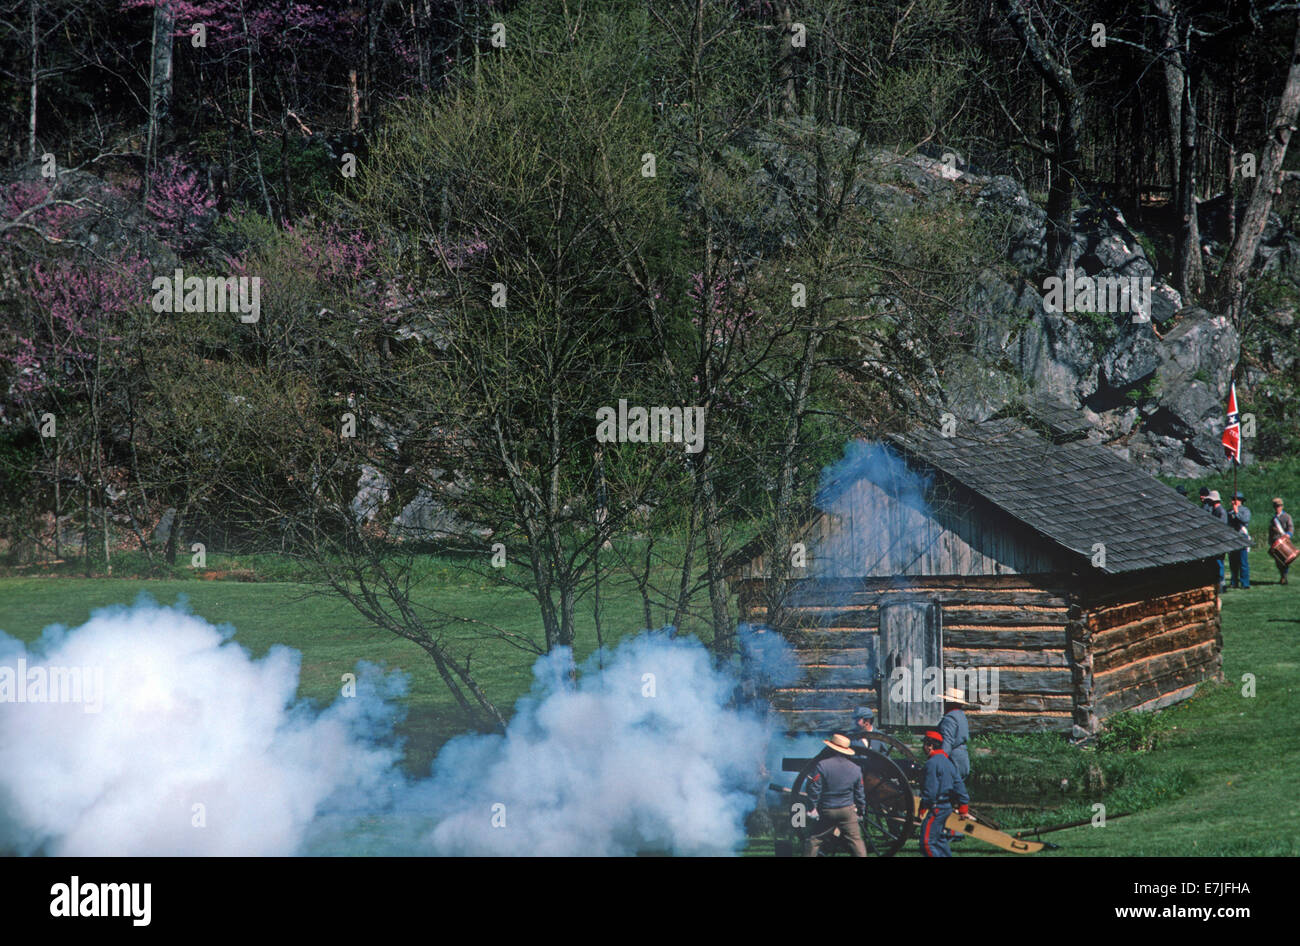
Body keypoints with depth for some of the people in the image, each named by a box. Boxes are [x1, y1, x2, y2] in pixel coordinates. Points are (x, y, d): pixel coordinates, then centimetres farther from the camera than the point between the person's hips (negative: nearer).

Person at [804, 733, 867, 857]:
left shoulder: (822, 765, -12)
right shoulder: (855, 768, 1)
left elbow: (814, 788, -13)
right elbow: (860, 793, 8)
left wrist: (812, 807, -4)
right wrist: (861, 811, 18)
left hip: (827, 811, -2)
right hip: (848, 810, 2)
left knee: (815, 840, 8)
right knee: (856, 840, 5)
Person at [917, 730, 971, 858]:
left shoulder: (932, 763, -15)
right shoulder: (947, 761, 15)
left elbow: (930, 790, -19)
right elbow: (959, 785, 16)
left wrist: (924, 809, -13)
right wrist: (963, 808, 20)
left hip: (935, 807, -10)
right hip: (947, 807, 10)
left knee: (928, 842, -13)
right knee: (940, 840, 19)